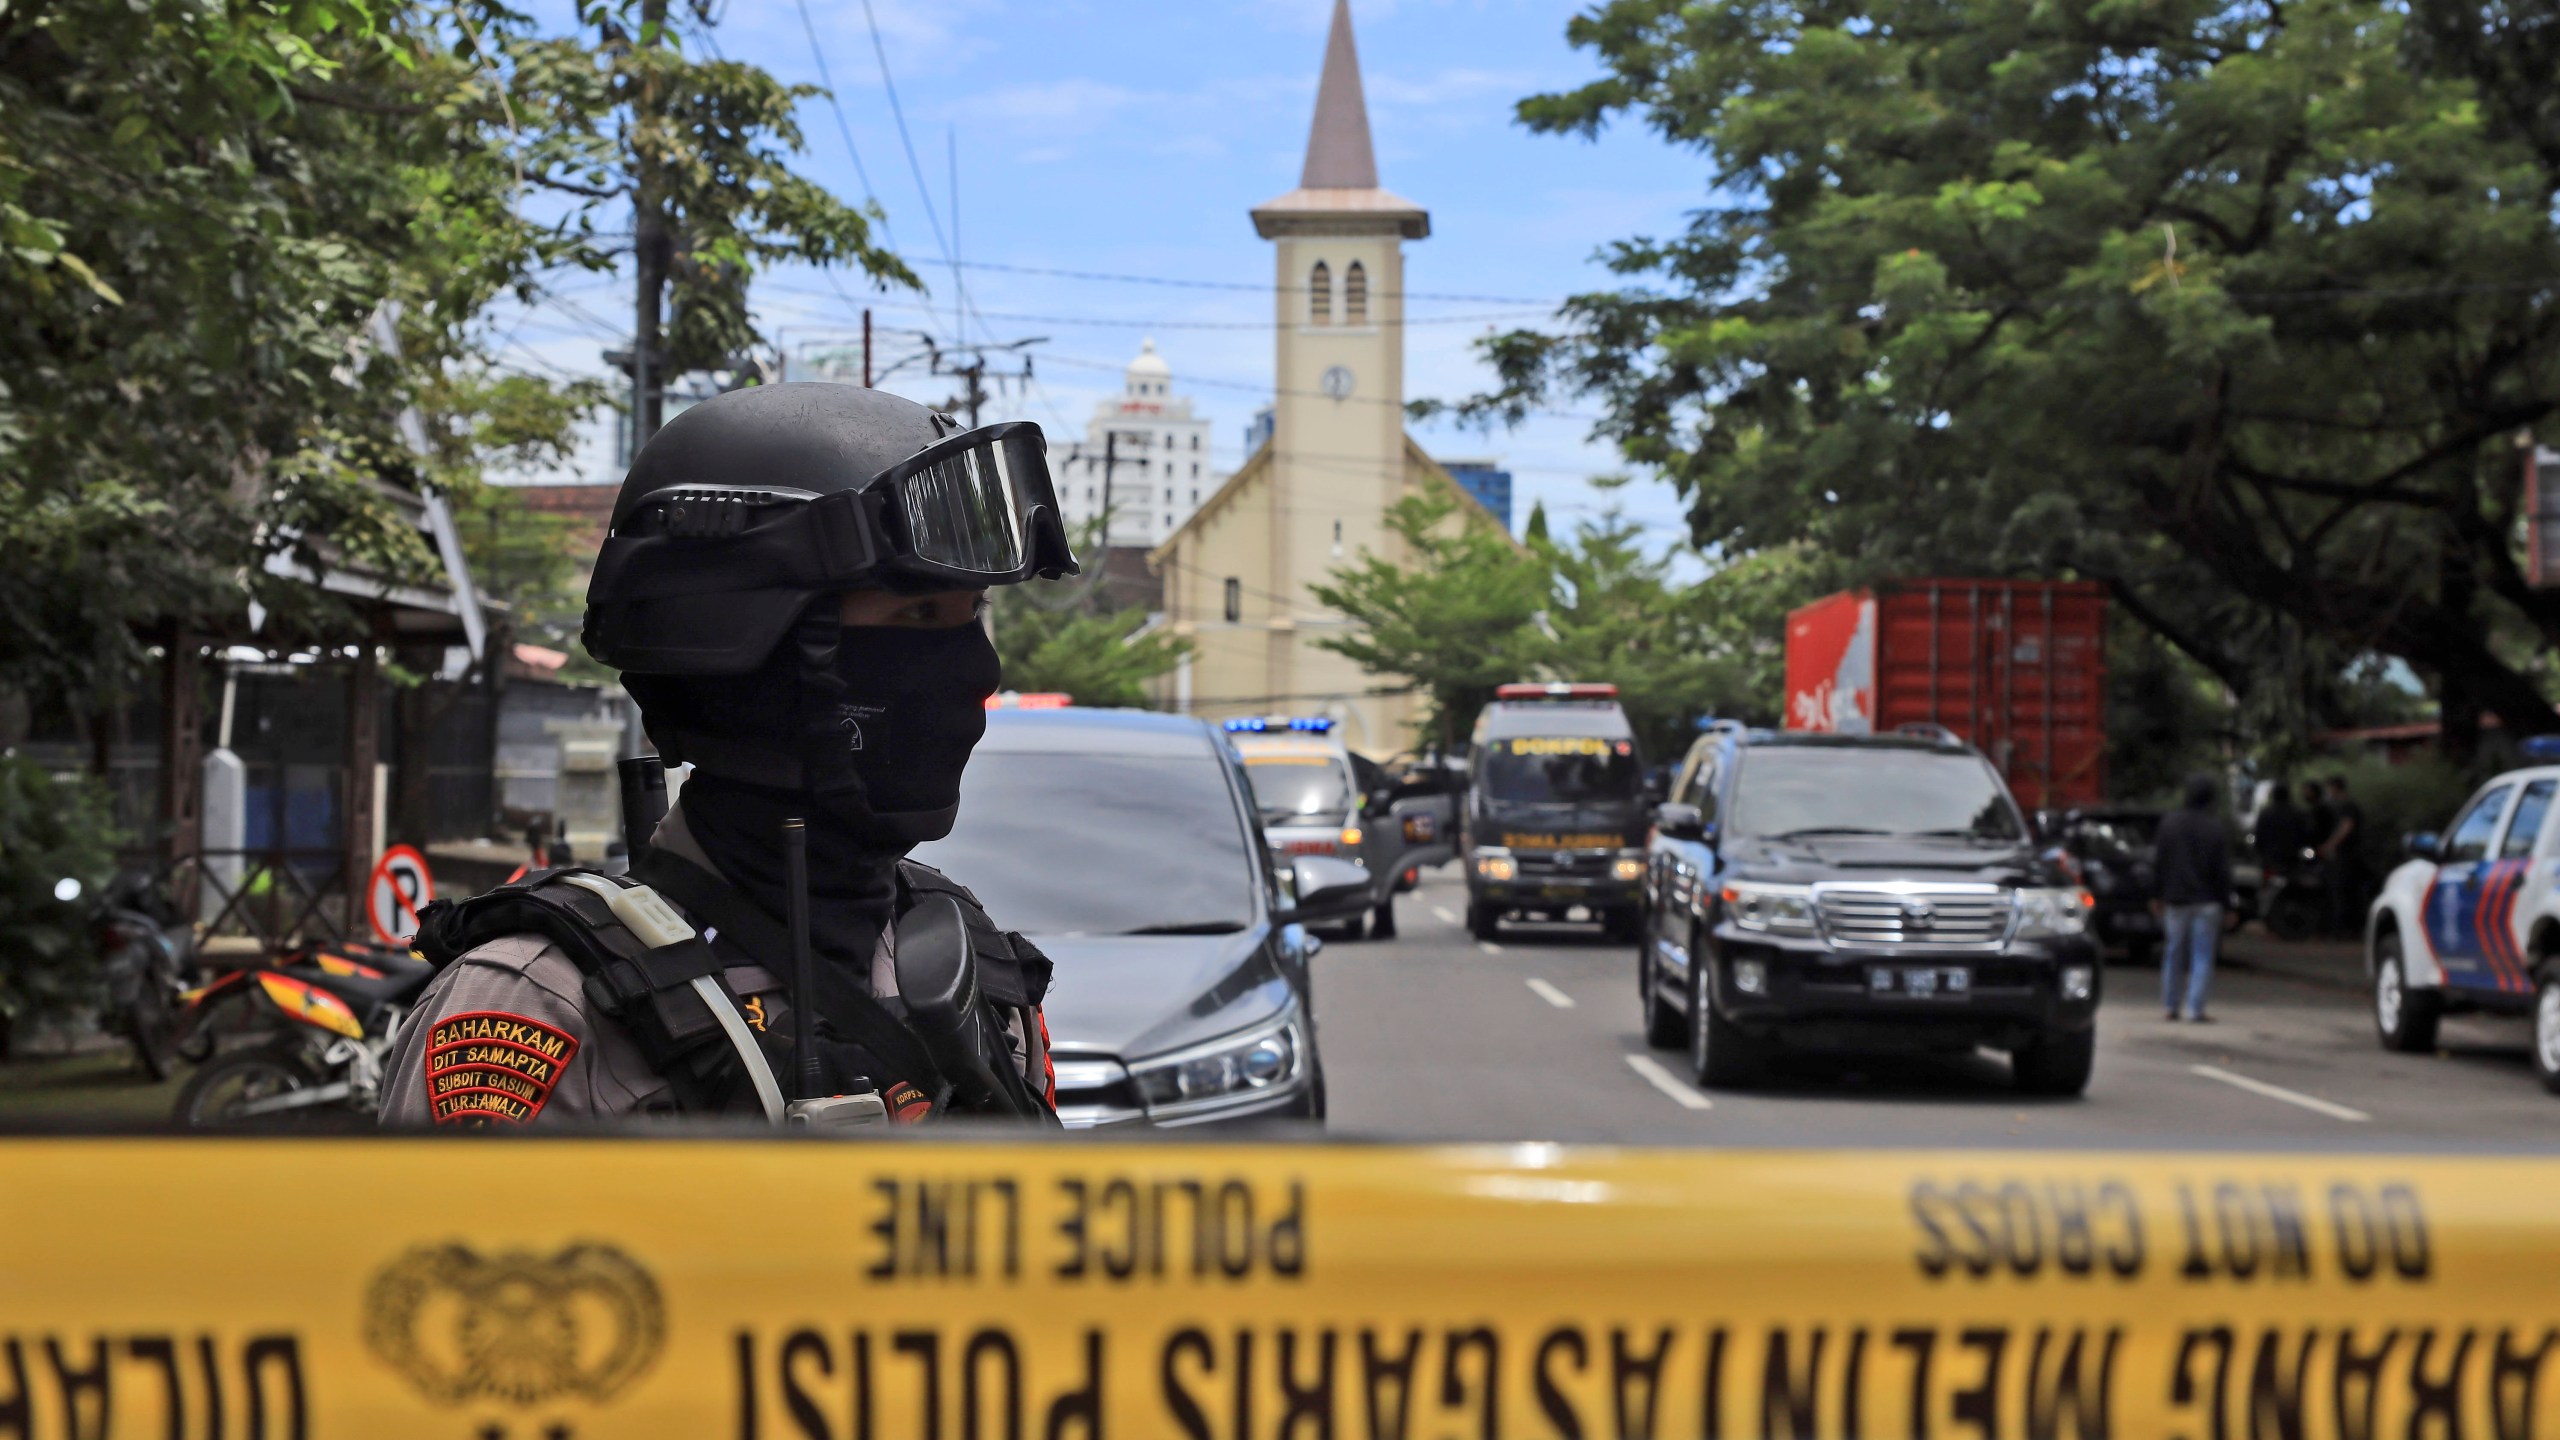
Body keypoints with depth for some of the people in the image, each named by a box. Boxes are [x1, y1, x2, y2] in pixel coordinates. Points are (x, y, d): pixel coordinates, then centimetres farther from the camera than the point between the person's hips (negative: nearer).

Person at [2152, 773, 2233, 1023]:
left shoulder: (2170, 822, -3)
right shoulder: (2216, 827, -10)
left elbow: (2157, 862, 1)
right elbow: (2223, 870, -8)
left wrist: (2158, 894, 10)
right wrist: (2224, 899, 1)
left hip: (2175, 899, 2)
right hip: (2206, 900, -2)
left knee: (2173, 953, 12)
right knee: (2202, 956, 1)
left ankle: (2171, 1006, 15)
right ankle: (2195, 1009, -4)